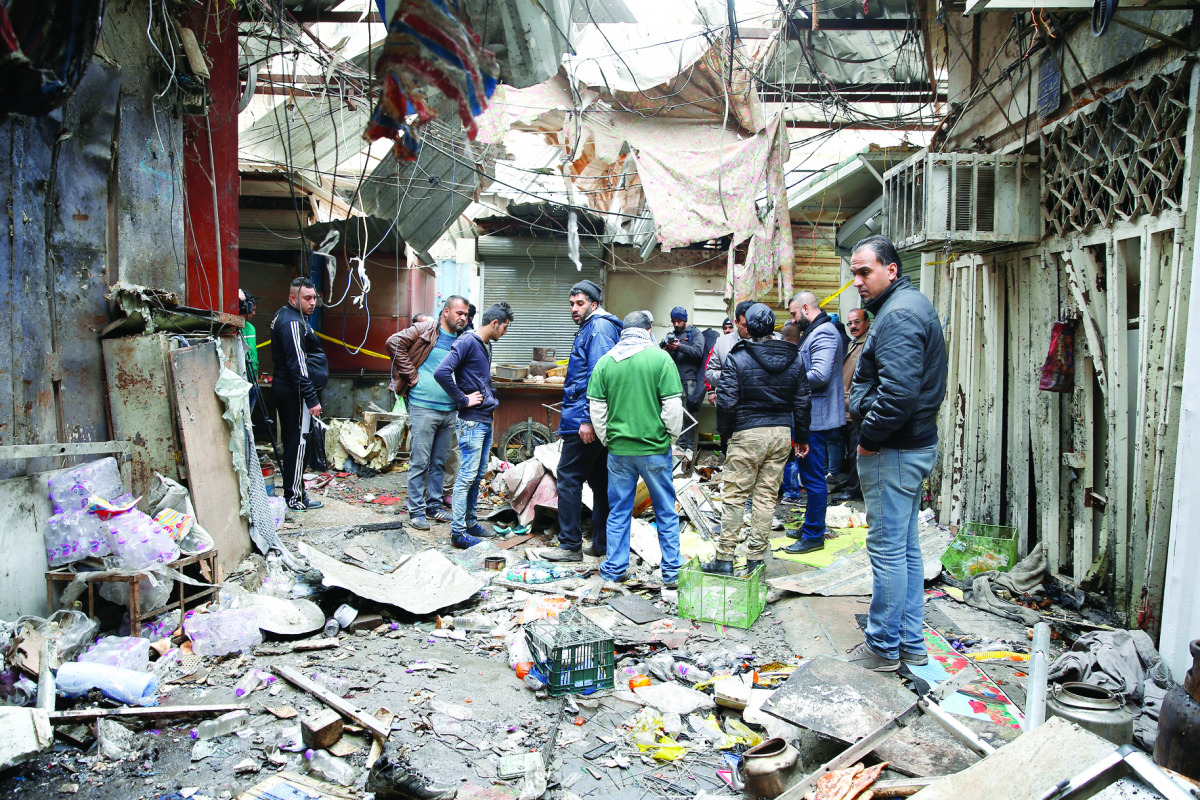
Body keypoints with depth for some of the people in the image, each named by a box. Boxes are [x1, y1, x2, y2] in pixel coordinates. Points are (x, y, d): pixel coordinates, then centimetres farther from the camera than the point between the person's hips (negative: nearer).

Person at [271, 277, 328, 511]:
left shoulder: (285, 317, 17)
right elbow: (298, 365, -23)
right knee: (298, 442, -5)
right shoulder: (293, 323, -17)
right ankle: (295, 498, 1)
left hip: (286, 389, 11)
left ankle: (292, 492, 24)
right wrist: (312, 399, -22)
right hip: (296, 392, -11)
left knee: (293, 441, 15)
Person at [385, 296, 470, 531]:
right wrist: (412, 375, -13)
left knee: (439, 463, 14)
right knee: (420, 463, 0)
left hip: (450, 412, 6)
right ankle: (416, 511, 8)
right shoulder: (426, 331, -6)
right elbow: (394, 342, -13)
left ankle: (434, 506, 25)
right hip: (423, 408, -6)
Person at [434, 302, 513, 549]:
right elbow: (441, 372, -24)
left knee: (479, 474, 15)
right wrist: (464, 399, -18)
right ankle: (458, 532, 0)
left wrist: (491, 398, 14)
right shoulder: (467, 342, -13)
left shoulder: (484, 346, 15)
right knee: (467, 476, -6)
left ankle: (470, 522, 26)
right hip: (471, 421, -9)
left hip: (486, 420, 9)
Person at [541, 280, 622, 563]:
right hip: (595, 422, 11)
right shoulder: (589, 328, 21)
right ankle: (602, 542, 19)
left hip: (583, 422, -11)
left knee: (569, 479, -5)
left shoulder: (599, 327, -11)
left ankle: (570, 545, 0)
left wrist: (588, 420, -24)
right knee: (600, 480, 12)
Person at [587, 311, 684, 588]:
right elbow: (673, 406, -9)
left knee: (618, 511, 13)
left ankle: (615, 568, 21)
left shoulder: (605, 361, 1)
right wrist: (671, 437, 5)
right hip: (655, 449, -2)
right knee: (666, 511, 10)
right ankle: (671, 571, 17)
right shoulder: (660, 358, -7)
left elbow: (596, 408, 2)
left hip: (618, 449, 2)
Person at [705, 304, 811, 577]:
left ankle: (724, 558, 2)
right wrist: (802, 437, 19)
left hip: (748, 433, -4)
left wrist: (725, 433, 3)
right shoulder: (794, 359, 7)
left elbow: (727, 402, -10)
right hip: (782, 433, 5)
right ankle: (755, 557, 13)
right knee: (766, 496, 9)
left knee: (734, 495, 1)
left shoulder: (737, 358, -7)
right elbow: (802, 402, 10)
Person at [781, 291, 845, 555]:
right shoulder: (813, 332, 18)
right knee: (810, 475, 18)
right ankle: (810, 526, 29)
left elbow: (820, 375, -27)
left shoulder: (823, 333, -16)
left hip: (817, 417, -11)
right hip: (810, 416, 11)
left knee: (813, 477, -4)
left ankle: (814, 535, 4)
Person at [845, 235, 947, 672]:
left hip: (893, 451, -11)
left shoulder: (898, 314, -18)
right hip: (915, 445, 11)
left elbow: (898, 391, -28)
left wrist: (869, 436, -16)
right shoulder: (913, 304, 17)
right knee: (906, 547, 16)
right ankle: (911, 642, 26)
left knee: (887, 549, -1)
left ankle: (883, 647, 10)